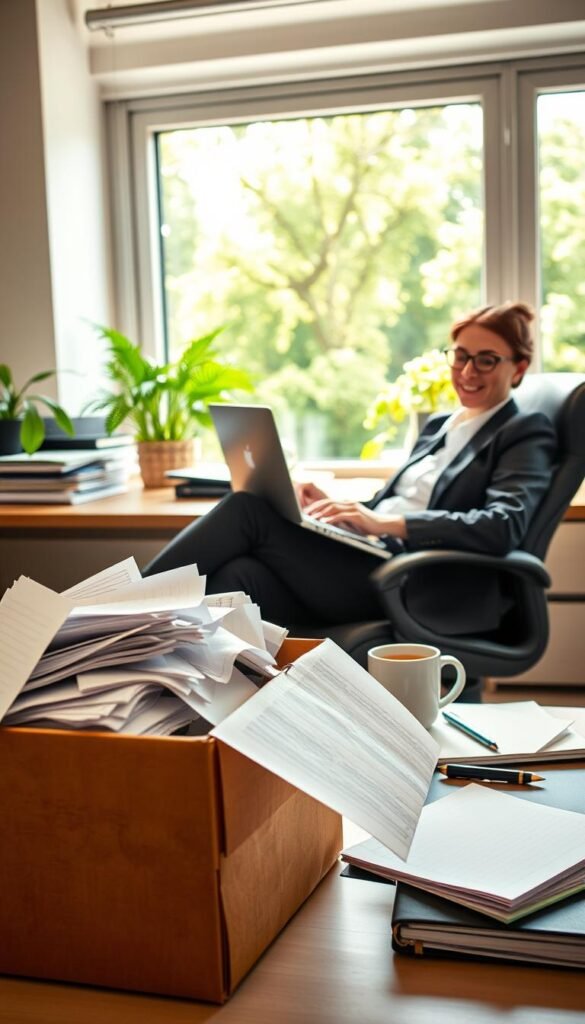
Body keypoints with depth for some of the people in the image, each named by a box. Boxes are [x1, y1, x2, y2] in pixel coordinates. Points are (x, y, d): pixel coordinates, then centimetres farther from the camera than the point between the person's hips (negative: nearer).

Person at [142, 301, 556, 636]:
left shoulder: (527, 434, 3)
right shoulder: (438, 424, 27)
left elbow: (505, 525, -15)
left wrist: (386, 523, -24)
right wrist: (335, 506, 3)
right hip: (364, 559, 6)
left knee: (249, 507, -21)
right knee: (239, 577, -25)